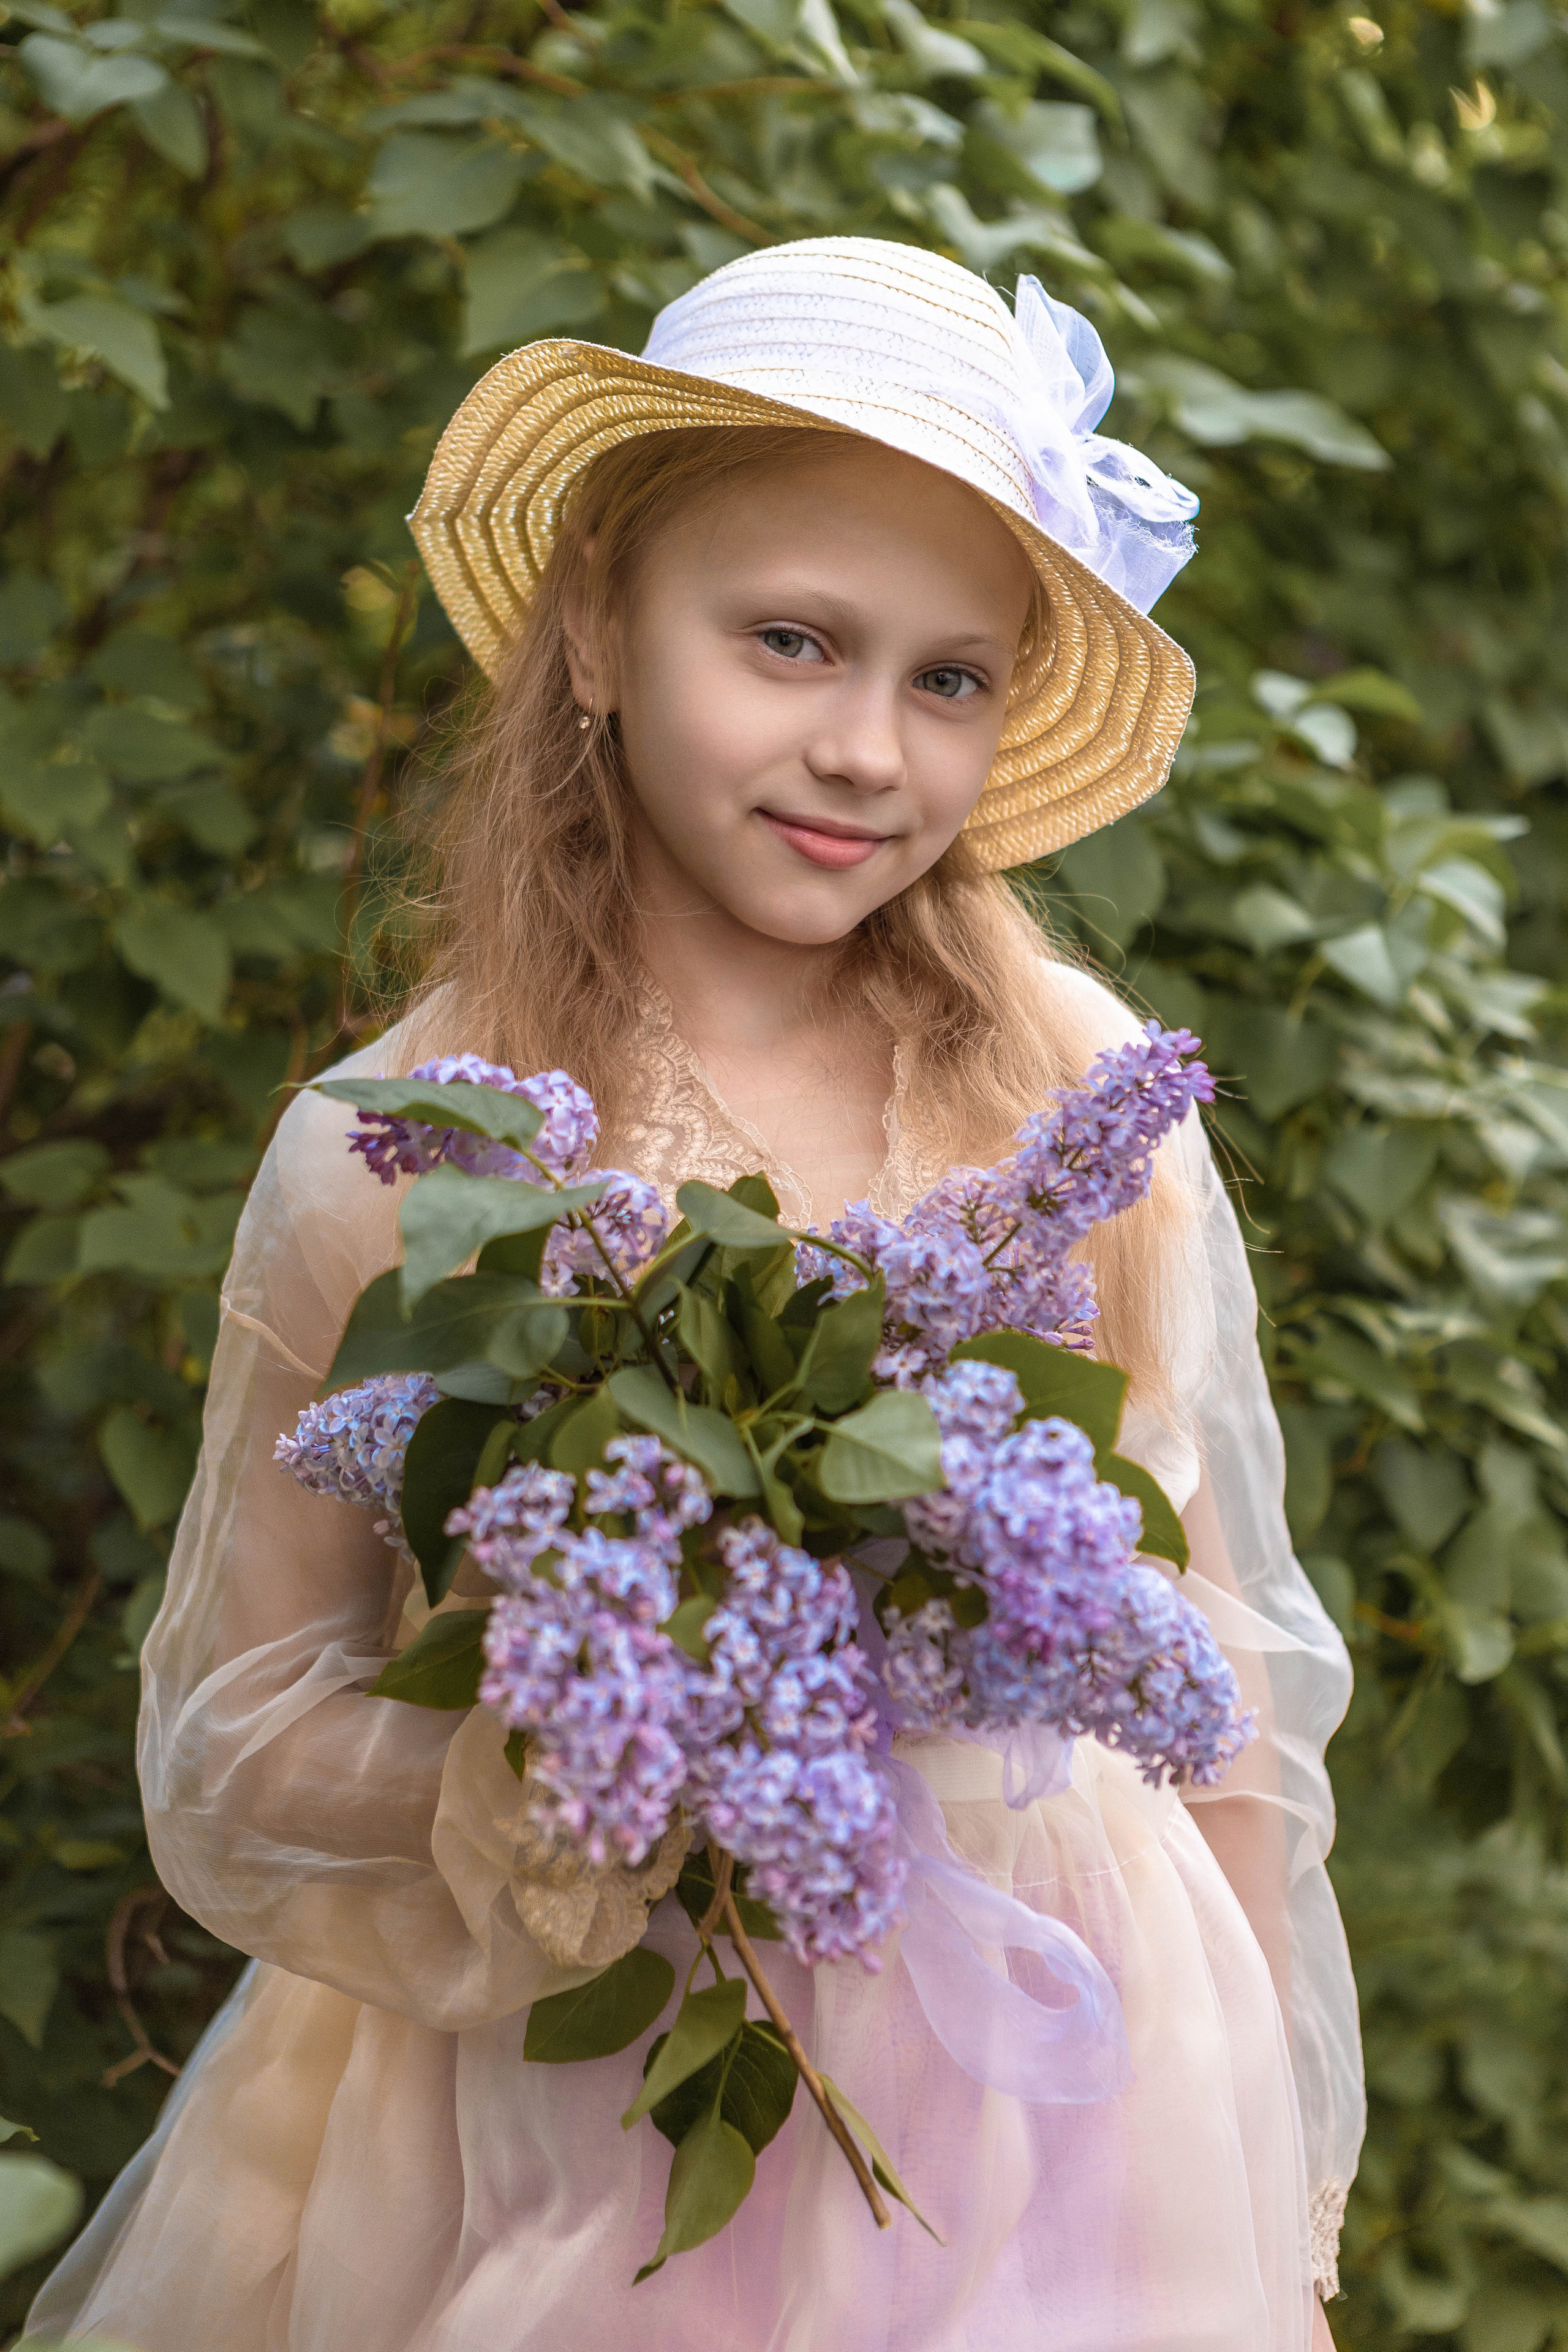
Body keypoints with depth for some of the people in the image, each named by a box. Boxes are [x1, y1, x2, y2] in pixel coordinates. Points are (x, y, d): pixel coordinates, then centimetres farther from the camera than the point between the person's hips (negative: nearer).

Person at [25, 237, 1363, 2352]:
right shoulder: (391, 1155, -9)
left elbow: (1217, 1655, 2)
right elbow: (227, 1736, -2)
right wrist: (510, 1782, -21)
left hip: (1050, 2098, 1)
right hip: (576, 2145, -1)